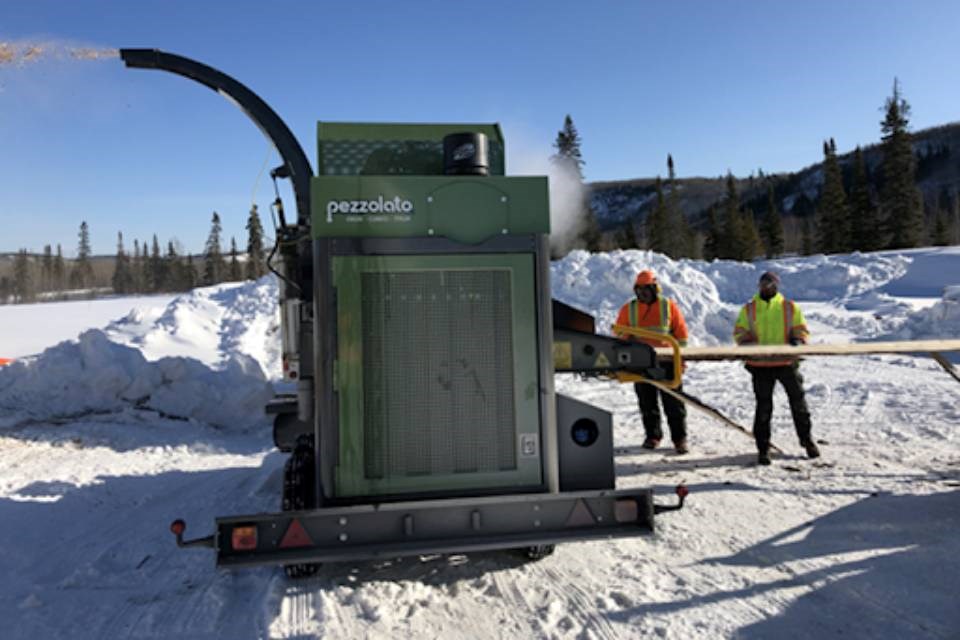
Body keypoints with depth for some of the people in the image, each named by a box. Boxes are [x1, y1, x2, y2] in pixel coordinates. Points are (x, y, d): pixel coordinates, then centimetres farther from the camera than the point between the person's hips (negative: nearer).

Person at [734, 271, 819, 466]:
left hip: (787, 363, 0)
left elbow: (801, 329, 6)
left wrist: (797, 340, -15)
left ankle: (806, 439, 32)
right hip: (760, 366, 0)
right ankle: (763, 448, 14)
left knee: (798, 402, 11)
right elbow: (739, 331, 6)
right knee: (763, 407, 5)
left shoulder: (790, 307, 4)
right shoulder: (748, 309, 5)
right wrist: (747, 343, -14)